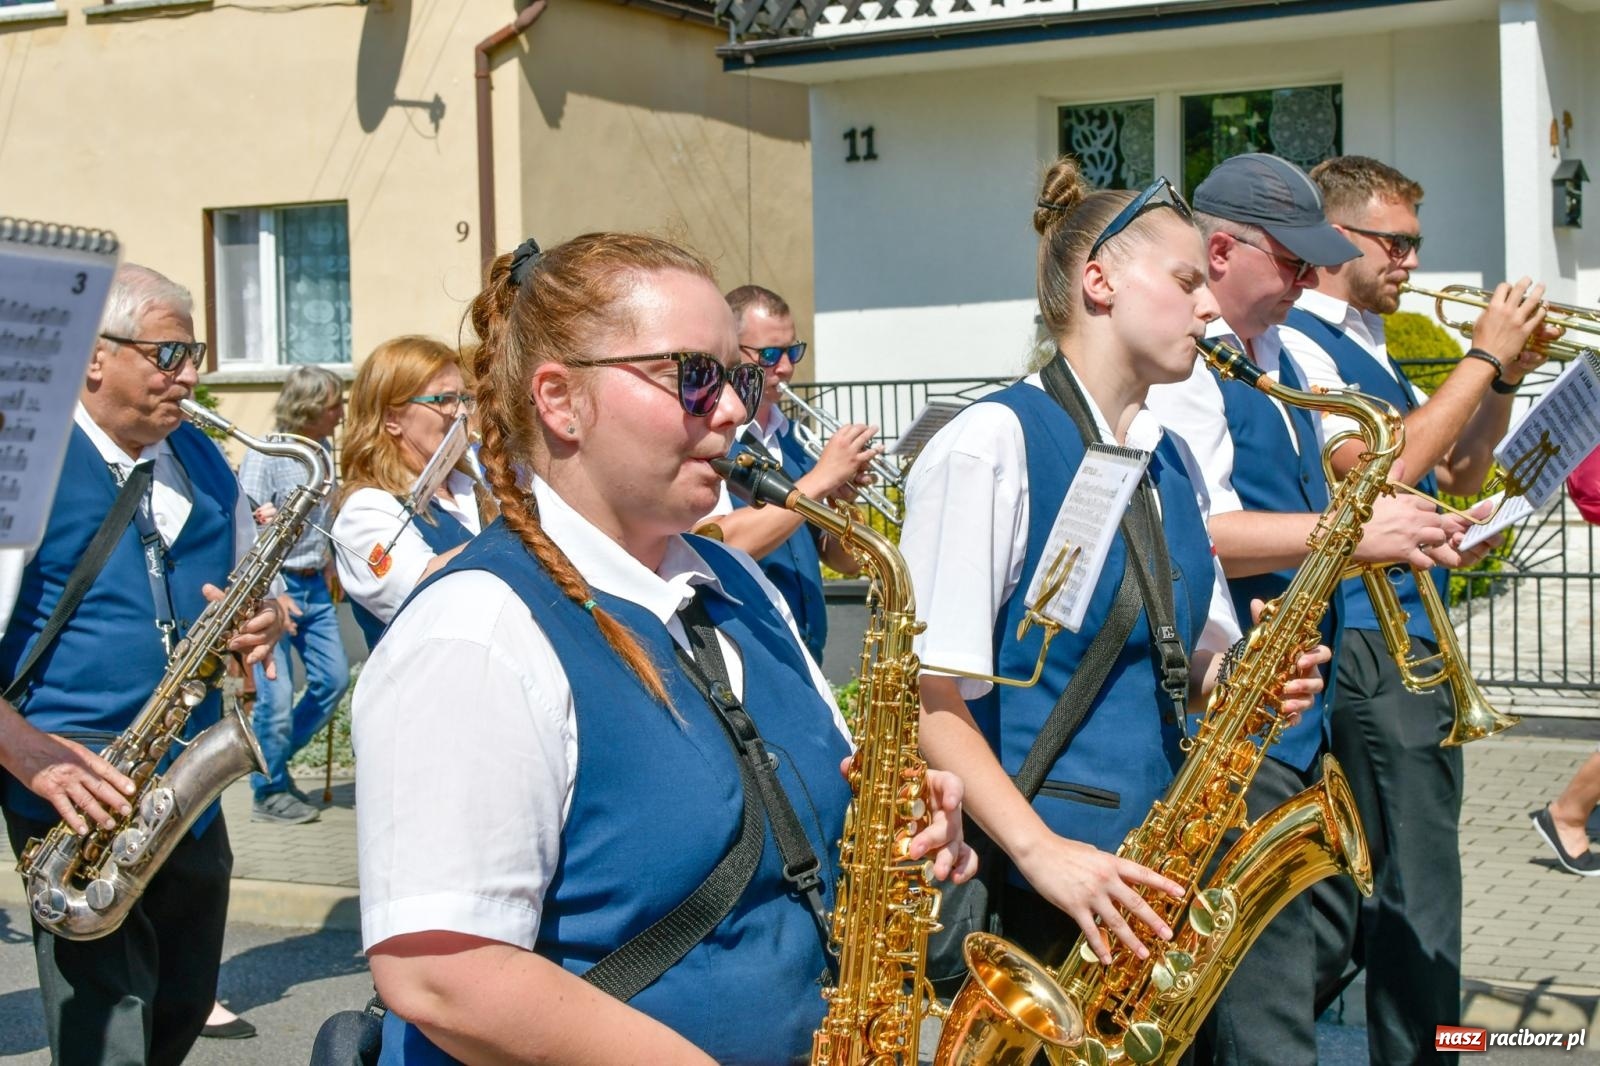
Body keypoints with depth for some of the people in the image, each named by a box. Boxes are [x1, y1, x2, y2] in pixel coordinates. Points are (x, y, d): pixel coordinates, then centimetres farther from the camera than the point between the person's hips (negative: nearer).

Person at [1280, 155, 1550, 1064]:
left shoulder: (1370, 346, 18)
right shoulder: (1299, 343, -12)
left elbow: (1460, 472, 20)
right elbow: (1382, 469, -23)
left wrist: (1508, 375, 5)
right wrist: (1484, 358, -15)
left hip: (1411, 639, 10)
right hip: (1370, 648, -10)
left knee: (1390, 883, 17)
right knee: (1415, 895, -8)